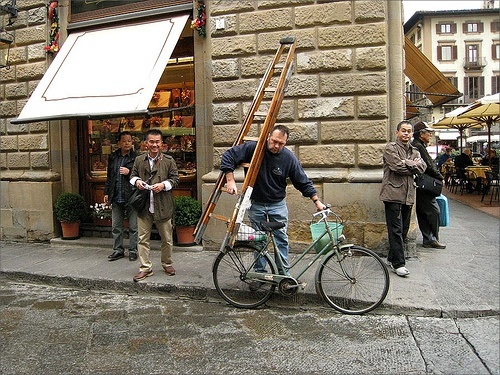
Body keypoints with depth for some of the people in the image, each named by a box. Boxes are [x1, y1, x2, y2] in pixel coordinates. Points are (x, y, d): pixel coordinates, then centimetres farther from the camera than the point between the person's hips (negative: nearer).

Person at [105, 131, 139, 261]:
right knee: (116, 226, 12)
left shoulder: (136, 157, -4)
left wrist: (129, 172, -18)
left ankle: (133, 251, 16)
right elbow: (109, 176, 19)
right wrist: (106, 192, 15)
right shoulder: (112, 157, 12)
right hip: (116, 197, 5)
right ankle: (118, 250, 23)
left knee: (133, 226, 5)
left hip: (131, 197, -5)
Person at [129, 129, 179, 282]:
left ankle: (167, 264, 30)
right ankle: (145, 268, 15)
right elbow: (132, 175, 18)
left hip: (163, 206, -1)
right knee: (143, 238, 4)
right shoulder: (139, 160, 8)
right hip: (144, 207, 2)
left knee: (167, 238, 10)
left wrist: (164, 185, -16)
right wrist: (137, 181, -5)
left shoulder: (169, 160, 0)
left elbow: (175, 179, 1)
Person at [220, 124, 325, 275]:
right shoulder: (253, 148, -16)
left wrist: (317, 201, -6)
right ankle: (260, 272, 22)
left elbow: (303, 182, -4)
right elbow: (228, 156, -10)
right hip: (256, 203, 0)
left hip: (278, 204, 0)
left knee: (281, 239, 2)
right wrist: (230, 181, -18)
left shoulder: (289, 158, -12)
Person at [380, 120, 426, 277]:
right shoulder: (391, 148, -2)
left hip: (408, 195, 7)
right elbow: (397, 166, -16)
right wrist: (413, 167, -1)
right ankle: (398, 263, -2)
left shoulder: (414, 151, 19)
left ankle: (392, 258, 25)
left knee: (404, 229, 12)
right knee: (395, 229, -6)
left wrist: (407, 163, -11)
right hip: (393, 193, -7)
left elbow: (422, 167, 2)